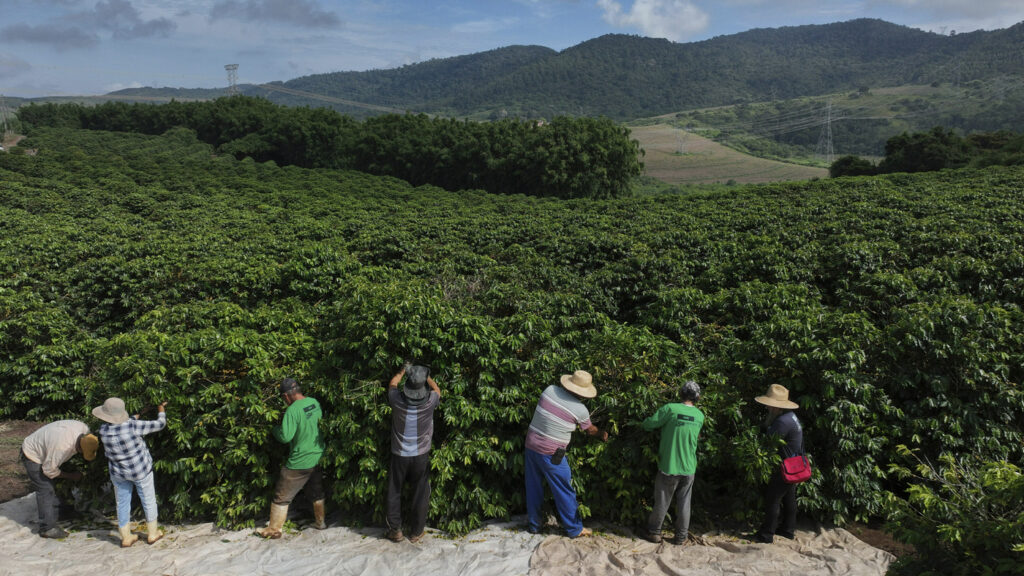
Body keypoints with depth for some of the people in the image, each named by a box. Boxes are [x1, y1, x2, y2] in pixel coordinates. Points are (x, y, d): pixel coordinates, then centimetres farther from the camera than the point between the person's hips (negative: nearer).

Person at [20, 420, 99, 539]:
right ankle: (47, 528, -1)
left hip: (43, 451, 8)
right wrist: (71, 476, -15)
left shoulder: (84, 429, -21)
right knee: (45, 490, -9)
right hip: (32, 456, -8)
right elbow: (49, 470, -26)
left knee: (52, 488, 12)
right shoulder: (62, 447, -42)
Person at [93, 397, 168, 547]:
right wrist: (161, 412, 1)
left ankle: (126, 538, 28)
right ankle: (152, 534, 29)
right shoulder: (133, 427, -28)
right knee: (148, 501, 16)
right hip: (140, 470, -3)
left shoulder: (103, 431, -16)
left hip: (118, 473, 3)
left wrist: (135, 417, 17)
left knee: (123, 503, 18)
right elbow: (160, 424, -18)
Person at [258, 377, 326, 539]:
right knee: (316, 491, 24)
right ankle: (320, 521, 36)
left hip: (299, 462, -7)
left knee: (282, 497, 8)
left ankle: (274, 529, 16)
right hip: (318, 457, 7)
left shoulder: (293, 410, -24)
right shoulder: (315, 403, -2)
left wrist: (276, 428, -4)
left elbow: (285, 436, -26)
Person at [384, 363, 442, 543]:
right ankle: (416, 532, 23)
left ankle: (395, 530, 25)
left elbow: (392, 383, 6)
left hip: (399, 455, 0)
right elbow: (436, 390, 8)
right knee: (420, 494, 14)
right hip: (421, 456, 0)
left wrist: (403, 370, 21)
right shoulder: (429, 401, -18)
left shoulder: (397, 400, -18)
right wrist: (427, 376, 21)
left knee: (394, 493, 17)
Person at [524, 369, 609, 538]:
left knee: (533, 487, 18)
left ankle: (533, 524, 32)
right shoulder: (580, 410, -13)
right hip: (550, 453, -5)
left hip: (531, 445, 6)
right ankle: (575, 529, 23)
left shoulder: (549, 390, -4)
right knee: (564, 492, 10)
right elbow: (590, 430, 7)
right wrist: (602, 434, 27)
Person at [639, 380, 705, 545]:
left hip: (669, 466, -3)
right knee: (684, 503, 14)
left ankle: (654, 532, 25)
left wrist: (642, 424, 7)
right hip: (689, 468, 3)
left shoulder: (670, 408, -14)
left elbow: (650, 423, -16)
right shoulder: (700, 416, 1)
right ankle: (681, 536, 23)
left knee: (662, 502, 11)